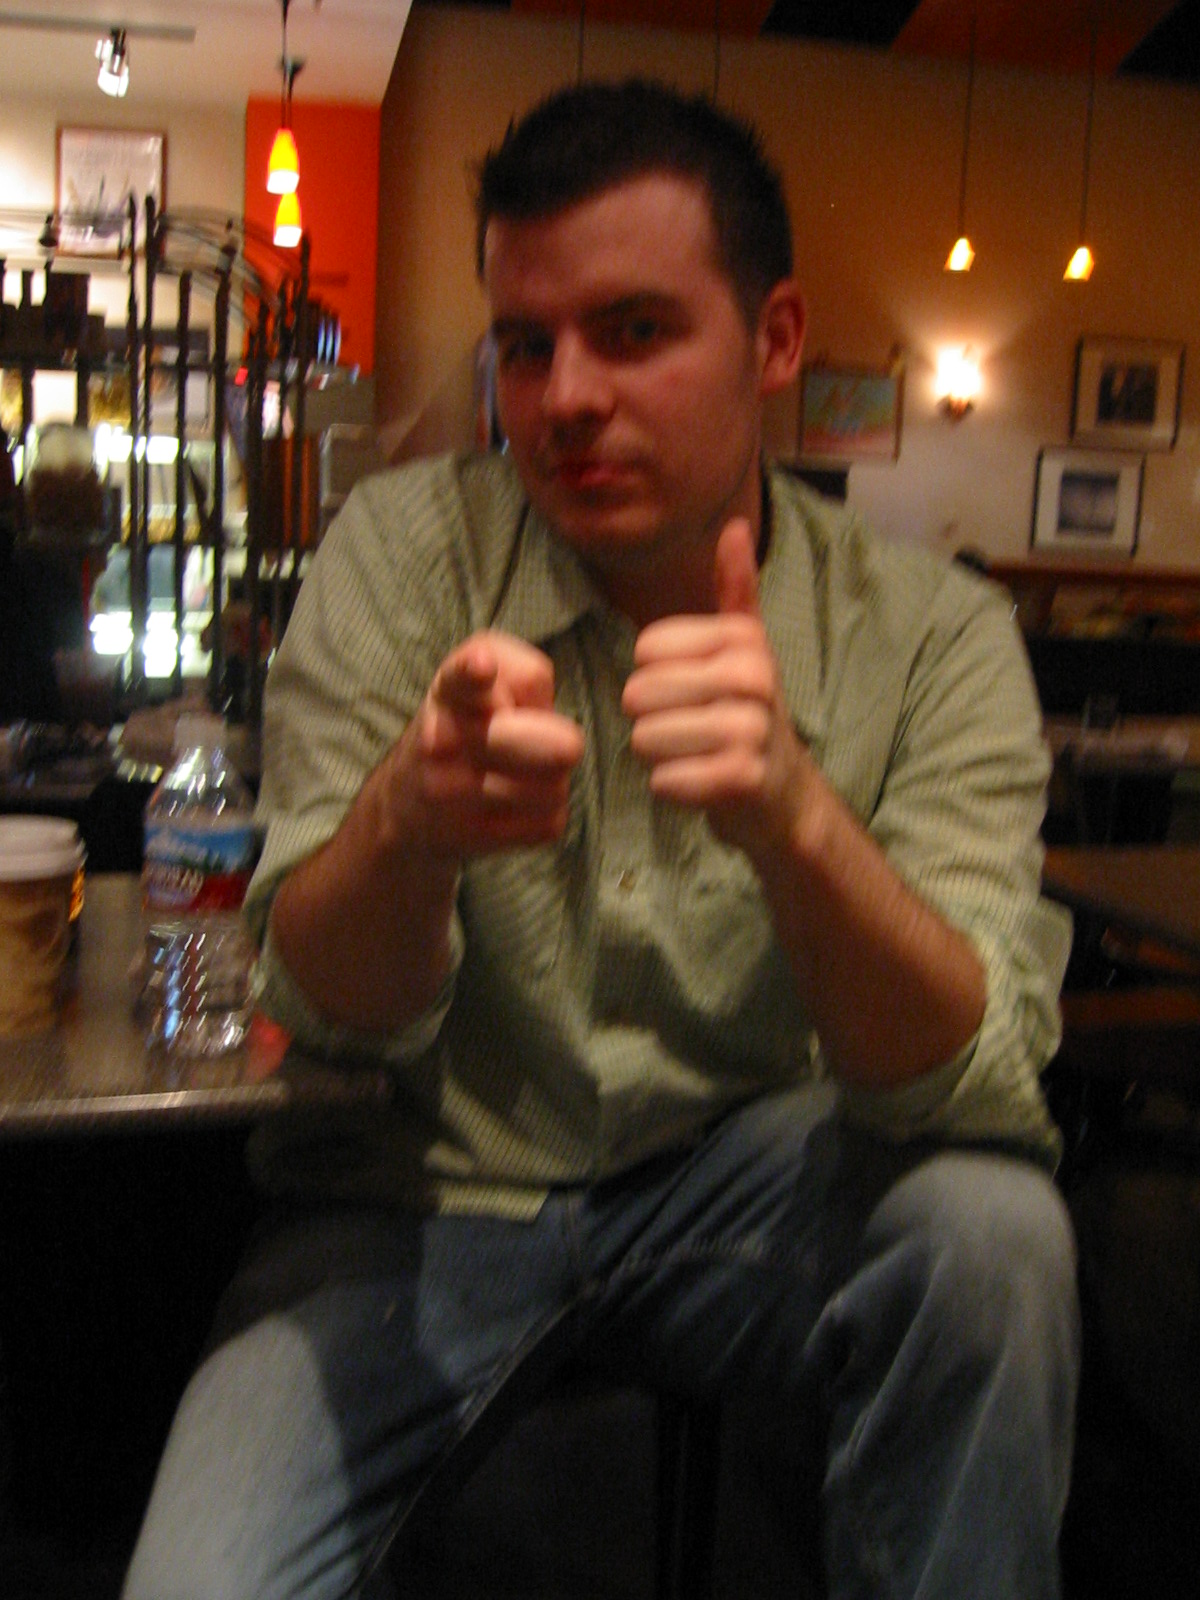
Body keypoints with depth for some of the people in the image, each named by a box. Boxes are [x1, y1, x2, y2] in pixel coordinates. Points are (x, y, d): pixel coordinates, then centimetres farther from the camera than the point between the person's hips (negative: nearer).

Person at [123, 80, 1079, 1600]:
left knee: (991, 1223, -27)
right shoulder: (405, 547, -10)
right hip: (422, 1186, 0)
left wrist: (794, 818, -39)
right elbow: (330, 1005, -15)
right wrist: (410, 819, -38)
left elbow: (965, 1078, -20)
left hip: (736, 1179, 1)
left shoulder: (928, 633, -10)